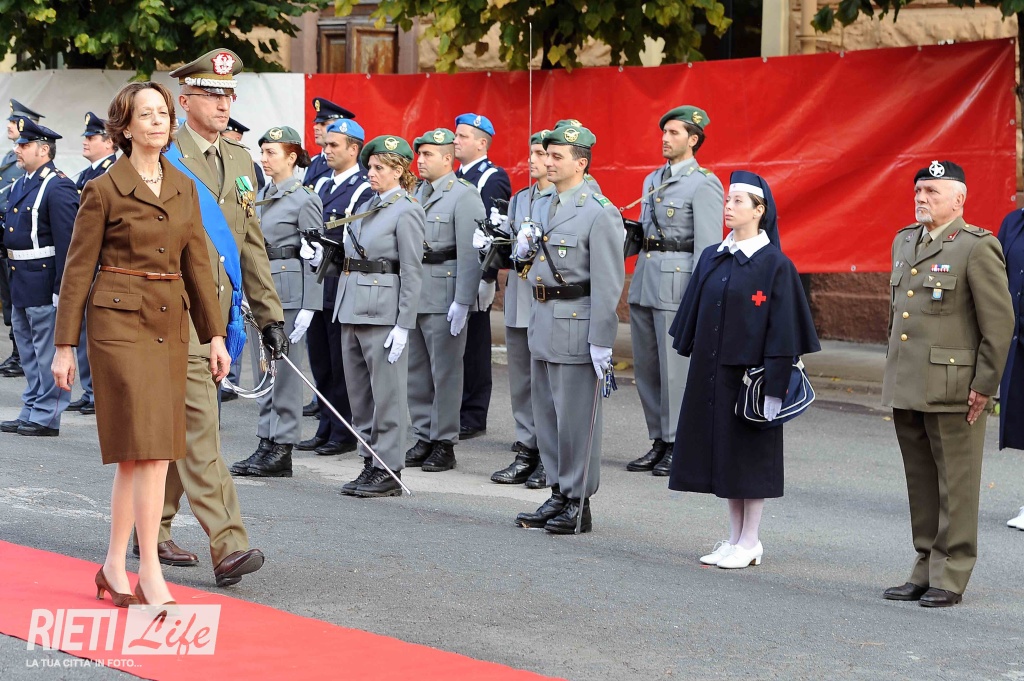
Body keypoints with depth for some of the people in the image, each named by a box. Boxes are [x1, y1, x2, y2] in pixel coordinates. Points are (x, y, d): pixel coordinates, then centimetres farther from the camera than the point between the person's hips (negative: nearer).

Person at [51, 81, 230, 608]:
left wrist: (214, 334, 10)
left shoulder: (184, 189, 11)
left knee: (137, 453, 7)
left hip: (171, 324, 5)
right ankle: (149, 571, -8)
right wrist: (65, 345, -4)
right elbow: (78, 269, -2)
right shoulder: (104, 190, -4)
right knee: (149, 447, -11)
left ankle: (115, 564, 17)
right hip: (119, 322, -5)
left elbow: (197, 265, 14)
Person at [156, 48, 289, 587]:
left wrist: (269, 313, 14)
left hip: (221, 308, 7)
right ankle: (226, 545, -17)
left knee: (180, 426, 14)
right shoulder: (162, 159, -7)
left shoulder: (239, 160, 15)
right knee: (200, 424, -12)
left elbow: (251, 243, 18)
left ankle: (153, 529, 25)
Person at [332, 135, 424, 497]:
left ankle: (389, 471, 3)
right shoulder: (366, 207, 15)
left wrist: (404, 325, -16)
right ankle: (370, 464, 19)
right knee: (359, 392, 11)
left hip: (382, 310, -8)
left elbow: (412, 273, -12)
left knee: (386, 393, -3)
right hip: (352, 305, 8)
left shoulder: (407, 212, -8)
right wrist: (344, 308, 14)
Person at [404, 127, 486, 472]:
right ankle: (424, 437, 20)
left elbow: (470, 254, -13)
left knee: (445, 371, -1)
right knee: (415, 369, 11)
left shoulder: (464, 196, -7)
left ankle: (444, 444, 5)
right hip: (412, 294, 7)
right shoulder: (415, 194, 15)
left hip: (444, 297, -7)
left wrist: (462, 302, -18)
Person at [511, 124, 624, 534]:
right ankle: (559, 495, 22)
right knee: (546, 415, 13)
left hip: (575, 324, -9)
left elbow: (608, 282, -16)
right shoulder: (547, 206, 14)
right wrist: (524, 249, 2)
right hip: (542, 318, 9)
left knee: (575, 418, -2)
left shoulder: (599, 213, -13)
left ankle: (579, 505, 5)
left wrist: (601, 341, -19)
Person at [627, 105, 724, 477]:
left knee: (676, 367, -5)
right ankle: (658, 442, 18)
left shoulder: (704, 184, -8)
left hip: (677, 280, -8)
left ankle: (679, 446, 3)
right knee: (646, 366, 10)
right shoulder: (653, 180, 17)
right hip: (644, 279, 8)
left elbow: (708, 247, -13)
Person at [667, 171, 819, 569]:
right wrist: (690, 355, 12)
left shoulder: (775, 265, -9)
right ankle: (734, 537, 20)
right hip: (711, 371, 6)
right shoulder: (712, 258, 8)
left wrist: (775, 385, -14)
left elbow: (782, 327, -11)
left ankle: (750, 542, 10)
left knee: (750, 455, 1)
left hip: (750, 372, -6)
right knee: (722, 453, 10)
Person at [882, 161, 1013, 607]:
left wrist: (984, 385, -11)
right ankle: (925, 570, 20)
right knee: (920, 483, 12)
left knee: (955, 485, 0)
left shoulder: (977, 247, -8)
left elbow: (1000, 321, -10)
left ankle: (950, 578, 5)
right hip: (905, 387, 7)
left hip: (951, 389, -7)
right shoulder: (904, 242, 15)